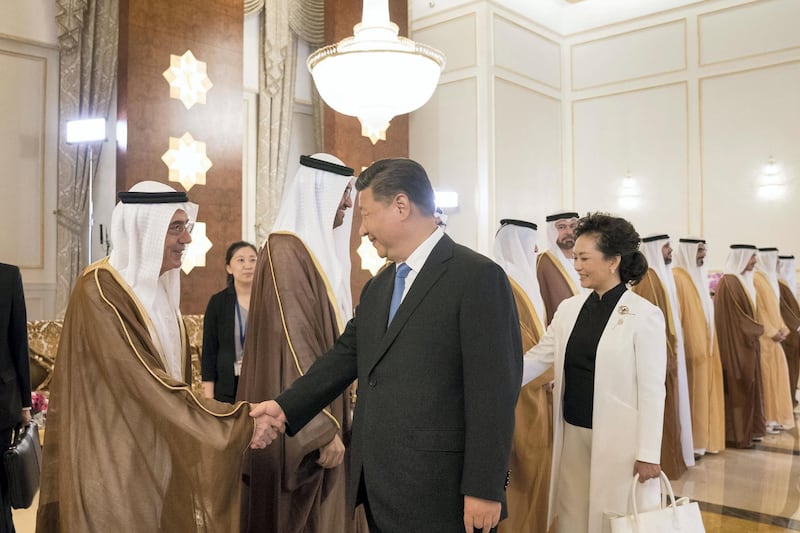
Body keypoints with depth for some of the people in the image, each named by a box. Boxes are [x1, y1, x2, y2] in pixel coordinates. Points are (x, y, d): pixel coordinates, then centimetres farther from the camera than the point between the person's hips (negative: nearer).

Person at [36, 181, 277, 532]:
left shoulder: (157, 288, 6)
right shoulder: (101, 292, -20)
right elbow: (147, 384, -26)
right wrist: (240, 423, -27)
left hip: (155, 456, 8)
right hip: (115, 463, -8)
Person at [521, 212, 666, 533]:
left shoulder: (645, 315, -11)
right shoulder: (569, 308, 4)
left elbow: (652, 390, -12)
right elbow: (537, 358, 7)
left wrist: (648, 454, -12)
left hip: (619, 441, -5)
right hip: (573, 434, 5)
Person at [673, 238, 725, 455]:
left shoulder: (699, 276, 15)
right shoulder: (677, 278, -14)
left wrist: (708, 345, 18)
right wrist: (681, 347, -22)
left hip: (704, 347, 9)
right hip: (689, 348, -9)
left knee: (703, 394, 13)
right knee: (692, 396, -3)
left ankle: (701, 438, 23)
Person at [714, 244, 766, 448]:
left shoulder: (744, 280, 13)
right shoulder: (728, 282, -17)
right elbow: (735, 317, -18)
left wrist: (755, 329, 6)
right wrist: (758, 329, -6)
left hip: (747, 344, 10)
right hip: (736, 344, -10)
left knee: (747, 388, 13)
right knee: (737, 390, -4)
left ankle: (747, 430, 21)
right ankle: (735, 435, 4)